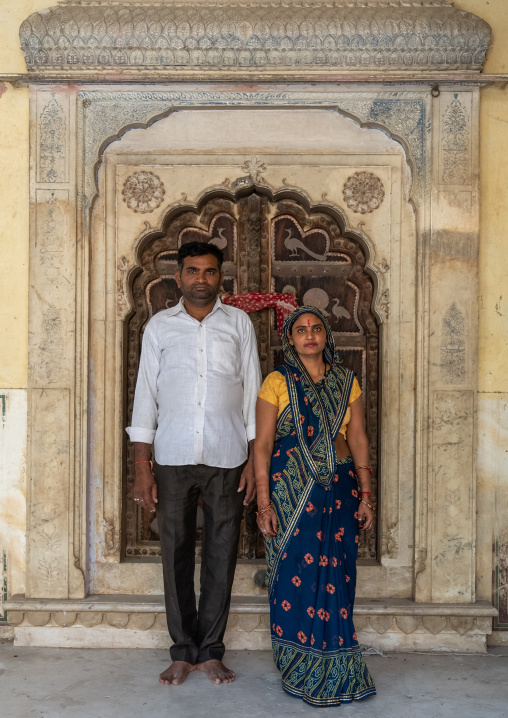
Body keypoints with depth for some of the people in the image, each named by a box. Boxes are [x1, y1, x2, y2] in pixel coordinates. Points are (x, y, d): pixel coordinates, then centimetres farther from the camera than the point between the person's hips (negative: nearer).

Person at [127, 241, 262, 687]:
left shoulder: (239, 323, 7)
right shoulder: (160, 326, 8)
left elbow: (252, 394, 7)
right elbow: (146, 396, 6)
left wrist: (254, 460, 0)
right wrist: (142, 467, 0)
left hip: (226, 458, 0)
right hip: (174, 458, 0)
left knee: (221, 554, 5)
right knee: (176, 553, 5)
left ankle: (211, 651, 18)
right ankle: (183, 652, 18)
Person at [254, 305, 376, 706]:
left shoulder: (346, 382, 10)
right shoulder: (278, 383, -1)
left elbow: (359, 440, 10)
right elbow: (262, 445, -3)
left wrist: (366, 495, 5)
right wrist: (264, 504, -9)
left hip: (339, 491, 3)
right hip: (292, 491, -3)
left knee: (336, 578, 5)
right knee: (296, 576, 0)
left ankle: (335, 670, 21)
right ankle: (302, 671, 16)